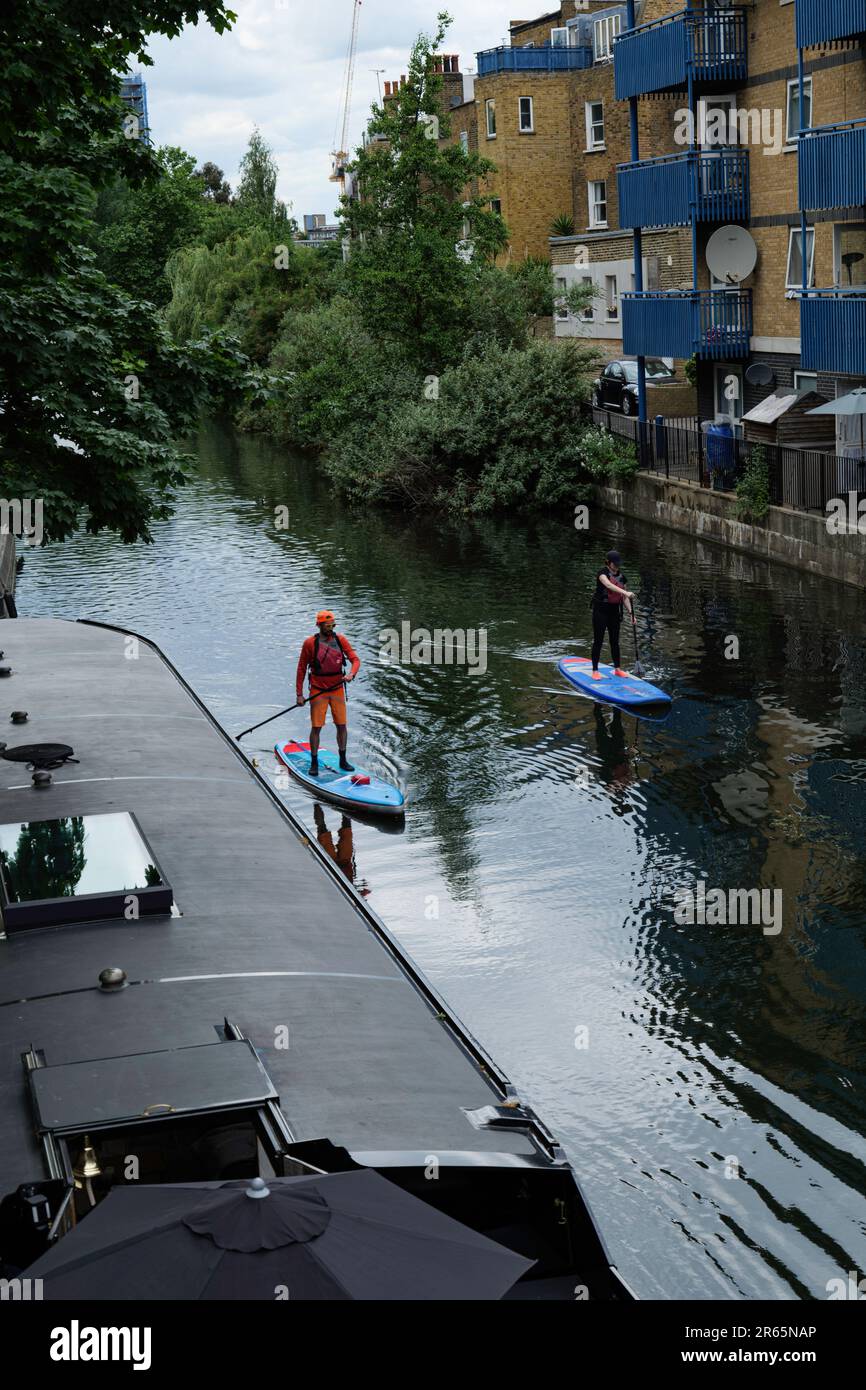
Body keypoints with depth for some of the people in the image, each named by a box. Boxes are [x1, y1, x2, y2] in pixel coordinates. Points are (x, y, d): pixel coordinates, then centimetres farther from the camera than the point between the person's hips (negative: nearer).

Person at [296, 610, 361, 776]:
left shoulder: (340, 640, -1)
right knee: (316, 727, -2)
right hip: (318, 691, -3)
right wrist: (299, 694, -3)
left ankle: (343, 760, 20)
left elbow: (355, 660, -1)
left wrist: (351, 674, -23)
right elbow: (302, 669, -2)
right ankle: (314, 763, 10)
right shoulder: (310, 643, -8)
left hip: (337, 689, 3)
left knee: (342, 725, 6)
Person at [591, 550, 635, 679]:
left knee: (615, 641, 11)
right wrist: (625, 592, -46)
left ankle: (617, 669, 21)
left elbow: (624, 597, 10)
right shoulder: (602, 573, -12)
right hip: (600, 611, -5)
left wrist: (630, 612, -1)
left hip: (614, 611, 5)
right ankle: (595, 671, 3)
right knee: (598, 641, -2)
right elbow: (609, 585, -34)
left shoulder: (622, 577, 7)